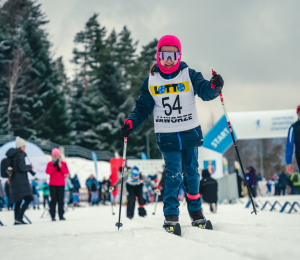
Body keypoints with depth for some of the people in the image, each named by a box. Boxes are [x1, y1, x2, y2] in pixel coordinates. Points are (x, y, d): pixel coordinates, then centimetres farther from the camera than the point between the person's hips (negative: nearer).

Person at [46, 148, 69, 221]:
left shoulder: (63, 164, 10)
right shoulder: (50, 164, 5)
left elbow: (66, 172, -5)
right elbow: (47, 171, -12)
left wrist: (61, 166, -17)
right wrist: (54, 166, -18)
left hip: (61, 185, 1)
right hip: (52, 185, -1)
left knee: (60, 200, -3)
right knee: (53, 200, -6)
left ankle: (61, 216, 0)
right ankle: (53, 216, -6)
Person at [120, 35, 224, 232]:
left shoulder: (189, 75, -1)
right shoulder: (151, 82, 3)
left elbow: (205, 91, -12)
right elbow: (143, 108, 7)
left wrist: (214, 86, -35)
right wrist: (131, 123, -9)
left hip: (190, 134, 1)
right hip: (167, 137, -1)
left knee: (192, 173, 9)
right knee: (173, 174, -9)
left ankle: (196, 211, 24)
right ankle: (171, 215, -2)